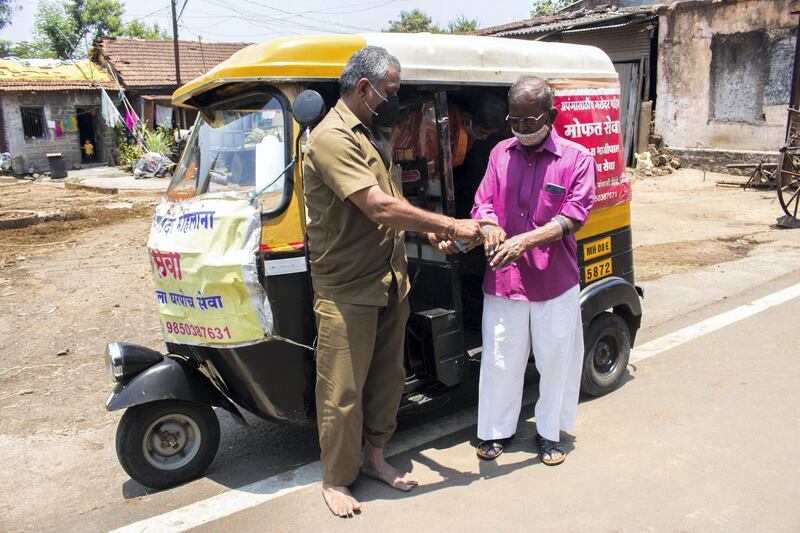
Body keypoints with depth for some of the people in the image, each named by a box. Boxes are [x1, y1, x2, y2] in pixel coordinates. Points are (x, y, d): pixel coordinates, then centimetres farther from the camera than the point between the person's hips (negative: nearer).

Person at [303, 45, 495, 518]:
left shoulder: (374, 135, 14)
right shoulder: (333, 139, -17)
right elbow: (379, 208, -26)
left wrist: (432, 232, 1)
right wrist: (450, 225, -19)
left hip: (390, 282, 9)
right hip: (347, 290, -9)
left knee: (388, 379, 18)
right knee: (343, 391, 3)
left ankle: (375, 457, 37)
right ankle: (336, 479, 22)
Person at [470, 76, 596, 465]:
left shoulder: (576, 158, -5)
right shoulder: (501, 153, 5)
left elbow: (572, 217, -14)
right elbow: (483, 202, 3)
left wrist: (525, 240, -28)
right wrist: (490, 229, -21)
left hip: (555, 283, -2)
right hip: (503, 279, 2)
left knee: (556, 361, 12)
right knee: (500, 360, 12)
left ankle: (550, 433, 32)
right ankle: (496, 430, 30)